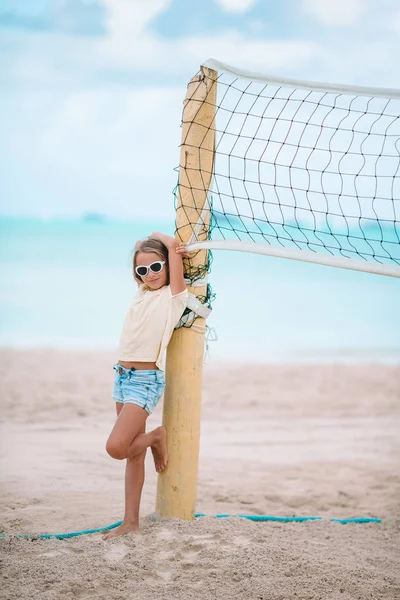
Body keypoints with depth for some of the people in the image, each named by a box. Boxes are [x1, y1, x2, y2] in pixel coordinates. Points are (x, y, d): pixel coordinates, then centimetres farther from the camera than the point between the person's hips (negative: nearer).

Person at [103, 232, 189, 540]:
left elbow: (173, 244, -14)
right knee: (133, 451, 9)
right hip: (123, 376, 7)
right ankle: (131, 521, 13)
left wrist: (166, 243, 3)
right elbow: (141, 248, 21)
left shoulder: (173, 295, -7)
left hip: (146, 380, -7)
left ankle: (156, 437, 11)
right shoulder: (143, 293, 12)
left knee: (116, 447, -18)